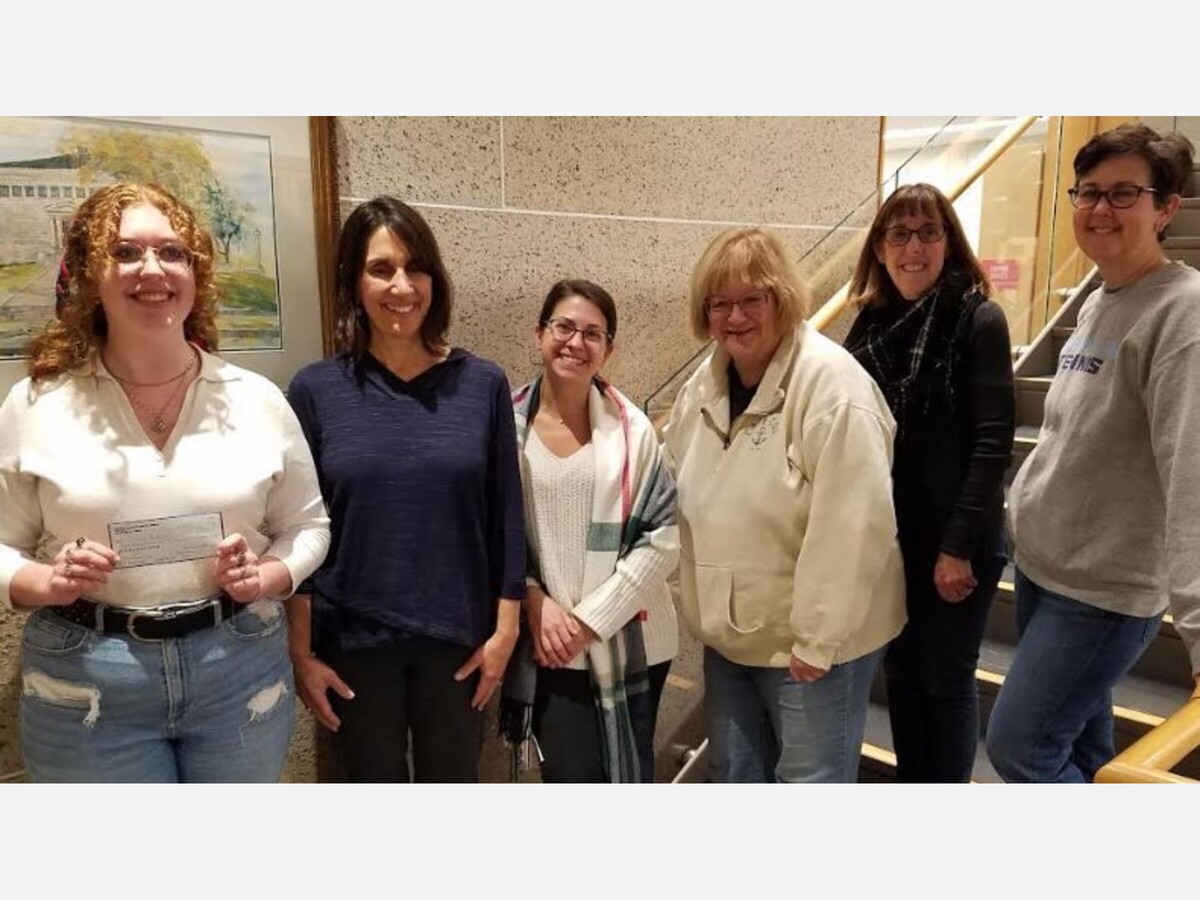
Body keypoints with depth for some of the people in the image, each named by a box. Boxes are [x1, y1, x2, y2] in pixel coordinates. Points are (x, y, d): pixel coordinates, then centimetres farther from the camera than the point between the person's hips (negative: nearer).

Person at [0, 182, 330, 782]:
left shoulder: (258, 401, -1)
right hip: (88, 687, -1)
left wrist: (265, 578, -11)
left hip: (241, 671, 2)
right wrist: (50, 583, -16)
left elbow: (308, 526, 8)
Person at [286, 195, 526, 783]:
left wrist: (506, 628, -2)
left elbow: (506, 517, -1)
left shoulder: (482, 384, -4)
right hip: (353, 643, 0)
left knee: (455, 783, 19)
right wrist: (301, 652, -3)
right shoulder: (316, 389, -5)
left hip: (458, 637, 1)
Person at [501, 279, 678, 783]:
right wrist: (536, 602, -11)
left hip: (629, 642, 0)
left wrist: (592, 618, -10)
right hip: (547, 646, 0)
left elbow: (663, 536, -7)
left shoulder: (631, 429, -7)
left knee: (629, 780, 14)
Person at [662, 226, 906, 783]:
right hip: (729, 632, 7)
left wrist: (819, 640, -21)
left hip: (810, 639, -7)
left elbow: (852, 525, -24)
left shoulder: (830, 381, -20)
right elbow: (680, 492, 14)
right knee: (733, 775, 21)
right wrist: (702, 604, 10)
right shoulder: (703, 385, 3)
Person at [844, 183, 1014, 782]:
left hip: (955, 541, -4)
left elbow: (993, 443, -13)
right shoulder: (871, 323, 5)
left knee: (946, 680, 7)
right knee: (901, 674, 15)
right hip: (887, 535, 5)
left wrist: (958, 546, -16)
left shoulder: (978, 320, -9)